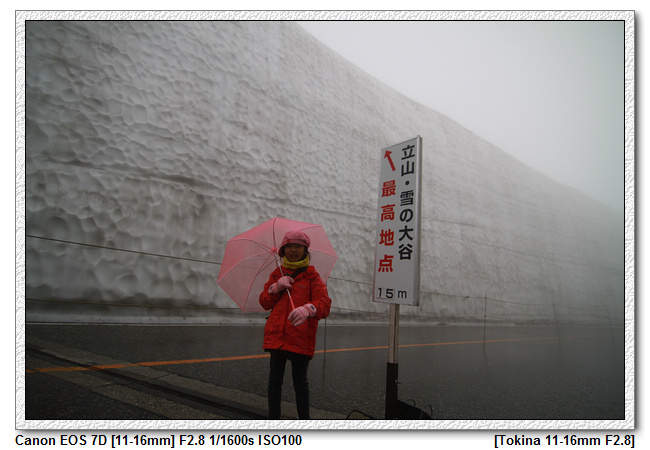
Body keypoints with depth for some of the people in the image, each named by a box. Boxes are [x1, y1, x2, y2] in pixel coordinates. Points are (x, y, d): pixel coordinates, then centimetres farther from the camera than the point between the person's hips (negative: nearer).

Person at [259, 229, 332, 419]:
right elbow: (264, 302, 14)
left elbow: (324, 303, -11)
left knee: (300, 382, 6)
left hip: (301, 338, -3)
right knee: (275, 380, 10)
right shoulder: (277, 274, 15)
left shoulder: (312, 276, 2)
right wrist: (276, 287, -5)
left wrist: (307, 309, -34)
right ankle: (273, 418, 23)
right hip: (277, 335, 3)